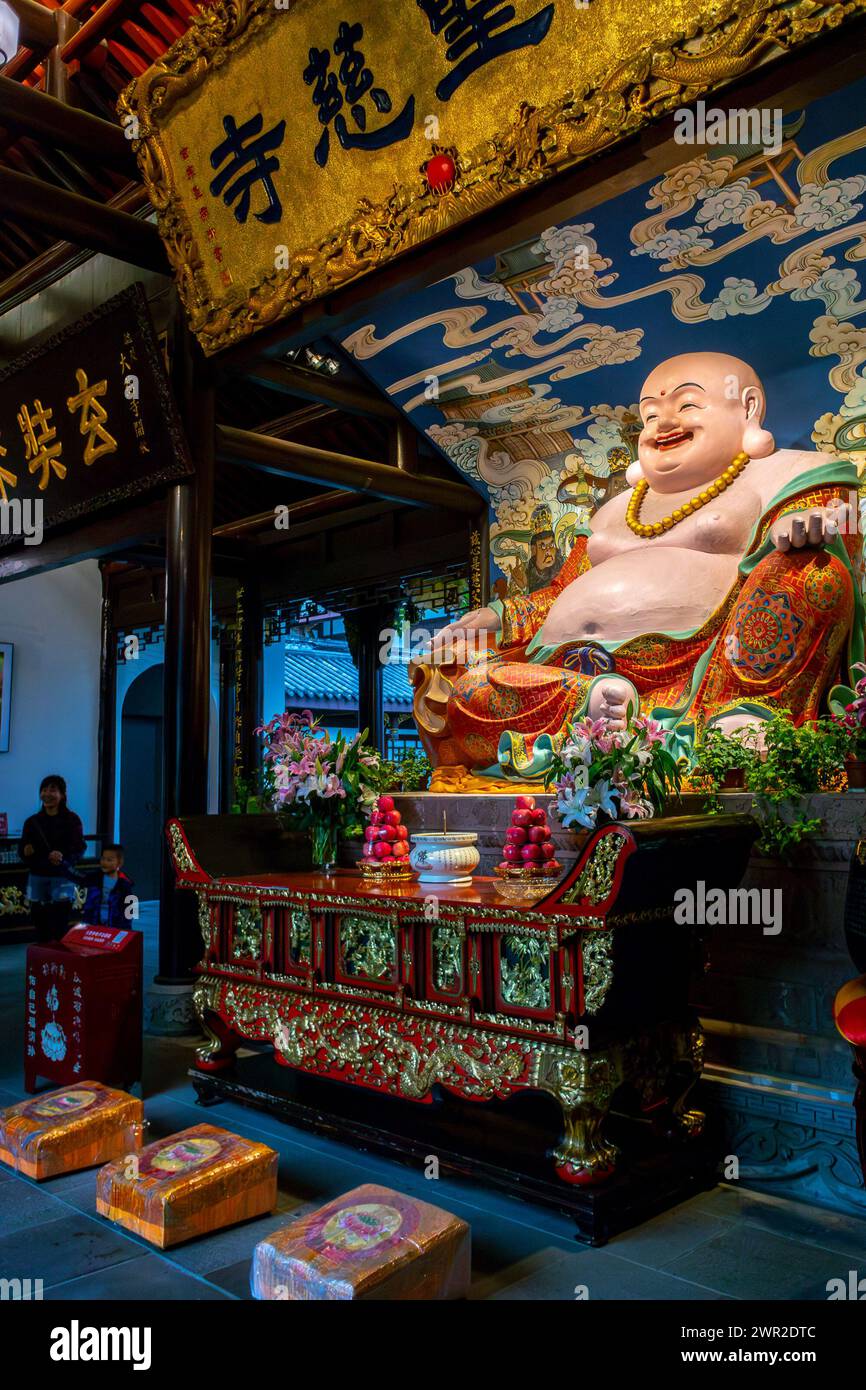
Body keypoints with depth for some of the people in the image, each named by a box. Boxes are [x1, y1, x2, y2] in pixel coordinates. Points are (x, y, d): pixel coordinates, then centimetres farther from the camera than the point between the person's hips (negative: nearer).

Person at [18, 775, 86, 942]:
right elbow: (22, 850, 9)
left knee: (59, 927, -7)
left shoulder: (71, 819, -2)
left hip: (62, 878, -3)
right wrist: (25, 852, -14)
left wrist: (63, 857, -27)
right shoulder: (32, 821, 8)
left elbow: (79, 848, -9)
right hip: (37, 878, 4)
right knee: (39, 922, 5)